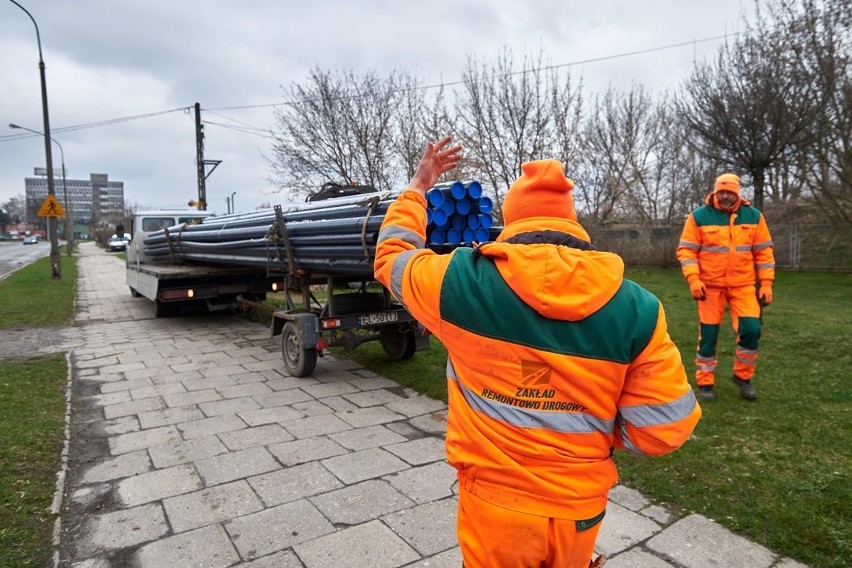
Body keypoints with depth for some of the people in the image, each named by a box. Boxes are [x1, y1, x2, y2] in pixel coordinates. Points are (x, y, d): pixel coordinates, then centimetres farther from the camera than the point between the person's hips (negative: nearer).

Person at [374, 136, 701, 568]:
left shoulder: (461, 281, -18)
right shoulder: (635, 307, -14)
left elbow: (393, 254, 2)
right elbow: (662, 430, -11)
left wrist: (416, 188, 16)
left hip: (494, 504, -1)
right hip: (581, 508, 2)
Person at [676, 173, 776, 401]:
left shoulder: (753, 216, 3)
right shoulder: (699, 216, -5)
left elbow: (764, 252, 7)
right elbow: (686, 250, -6)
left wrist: (766, 284, 1)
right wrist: (694, 280, -17)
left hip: (743, 285, 2)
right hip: (710, 286, -2)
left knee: (751, 329, -7)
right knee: (708, 334, 3)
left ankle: (743, 376, 17)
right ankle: (705, 383, 17)